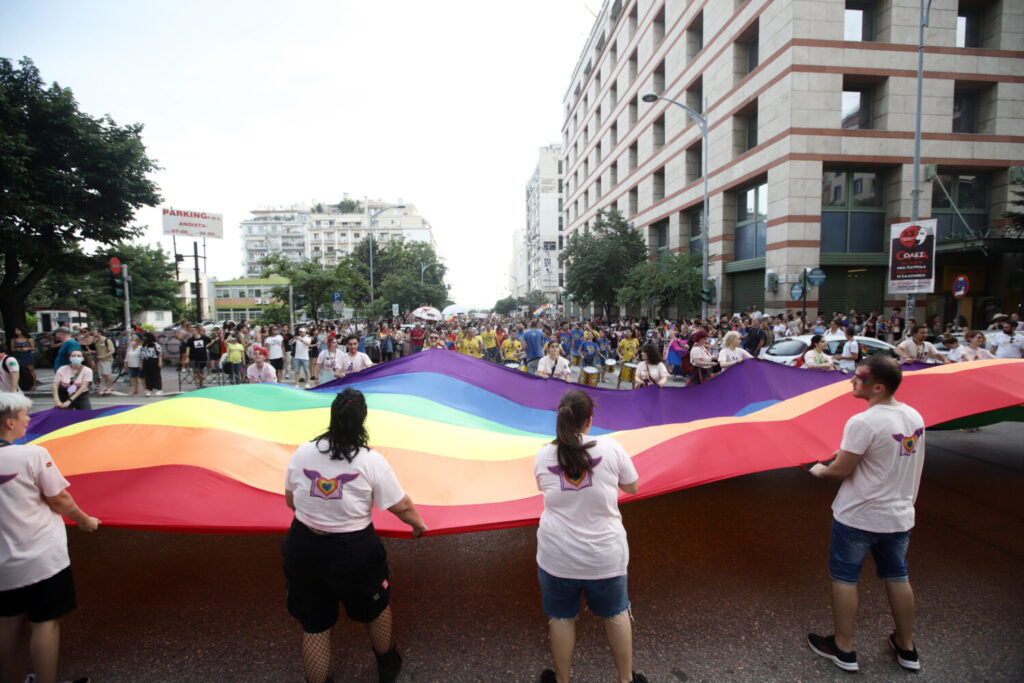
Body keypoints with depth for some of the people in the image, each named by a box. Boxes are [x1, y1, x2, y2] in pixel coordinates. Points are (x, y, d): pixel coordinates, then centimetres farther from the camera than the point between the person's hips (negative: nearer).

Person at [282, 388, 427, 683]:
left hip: (303, 548, 3)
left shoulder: (301, 453, -8)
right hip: (353, 552, -2)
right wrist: (419, 524, 10)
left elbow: (291, 501, 7)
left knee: (314, 625, 21)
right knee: (376, 609, 26)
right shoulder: (371, 461, -18)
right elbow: (402, 506, -11)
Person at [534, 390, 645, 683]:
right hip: (605, 554, 0)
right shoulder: (611, 447, -15)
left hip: (557, 556, 1)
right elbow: (632, 487, 0)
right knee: (616, 614, 24)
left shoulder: (544, 456, -10)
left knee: (561, 617, 21)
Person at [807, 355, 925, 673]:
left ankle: (843, 648, 22)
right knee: (898, 578, 21)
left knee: (844, 578, 9)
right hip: (900, 515, 7)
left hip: (858, 516, -7)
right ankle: (907, 647, 37)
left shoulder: (862, 423, -24)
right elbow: (894, 460, 11)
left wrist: (819, 470, 1)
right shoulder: (915, 417, -1)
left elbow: (840, 470, -18)